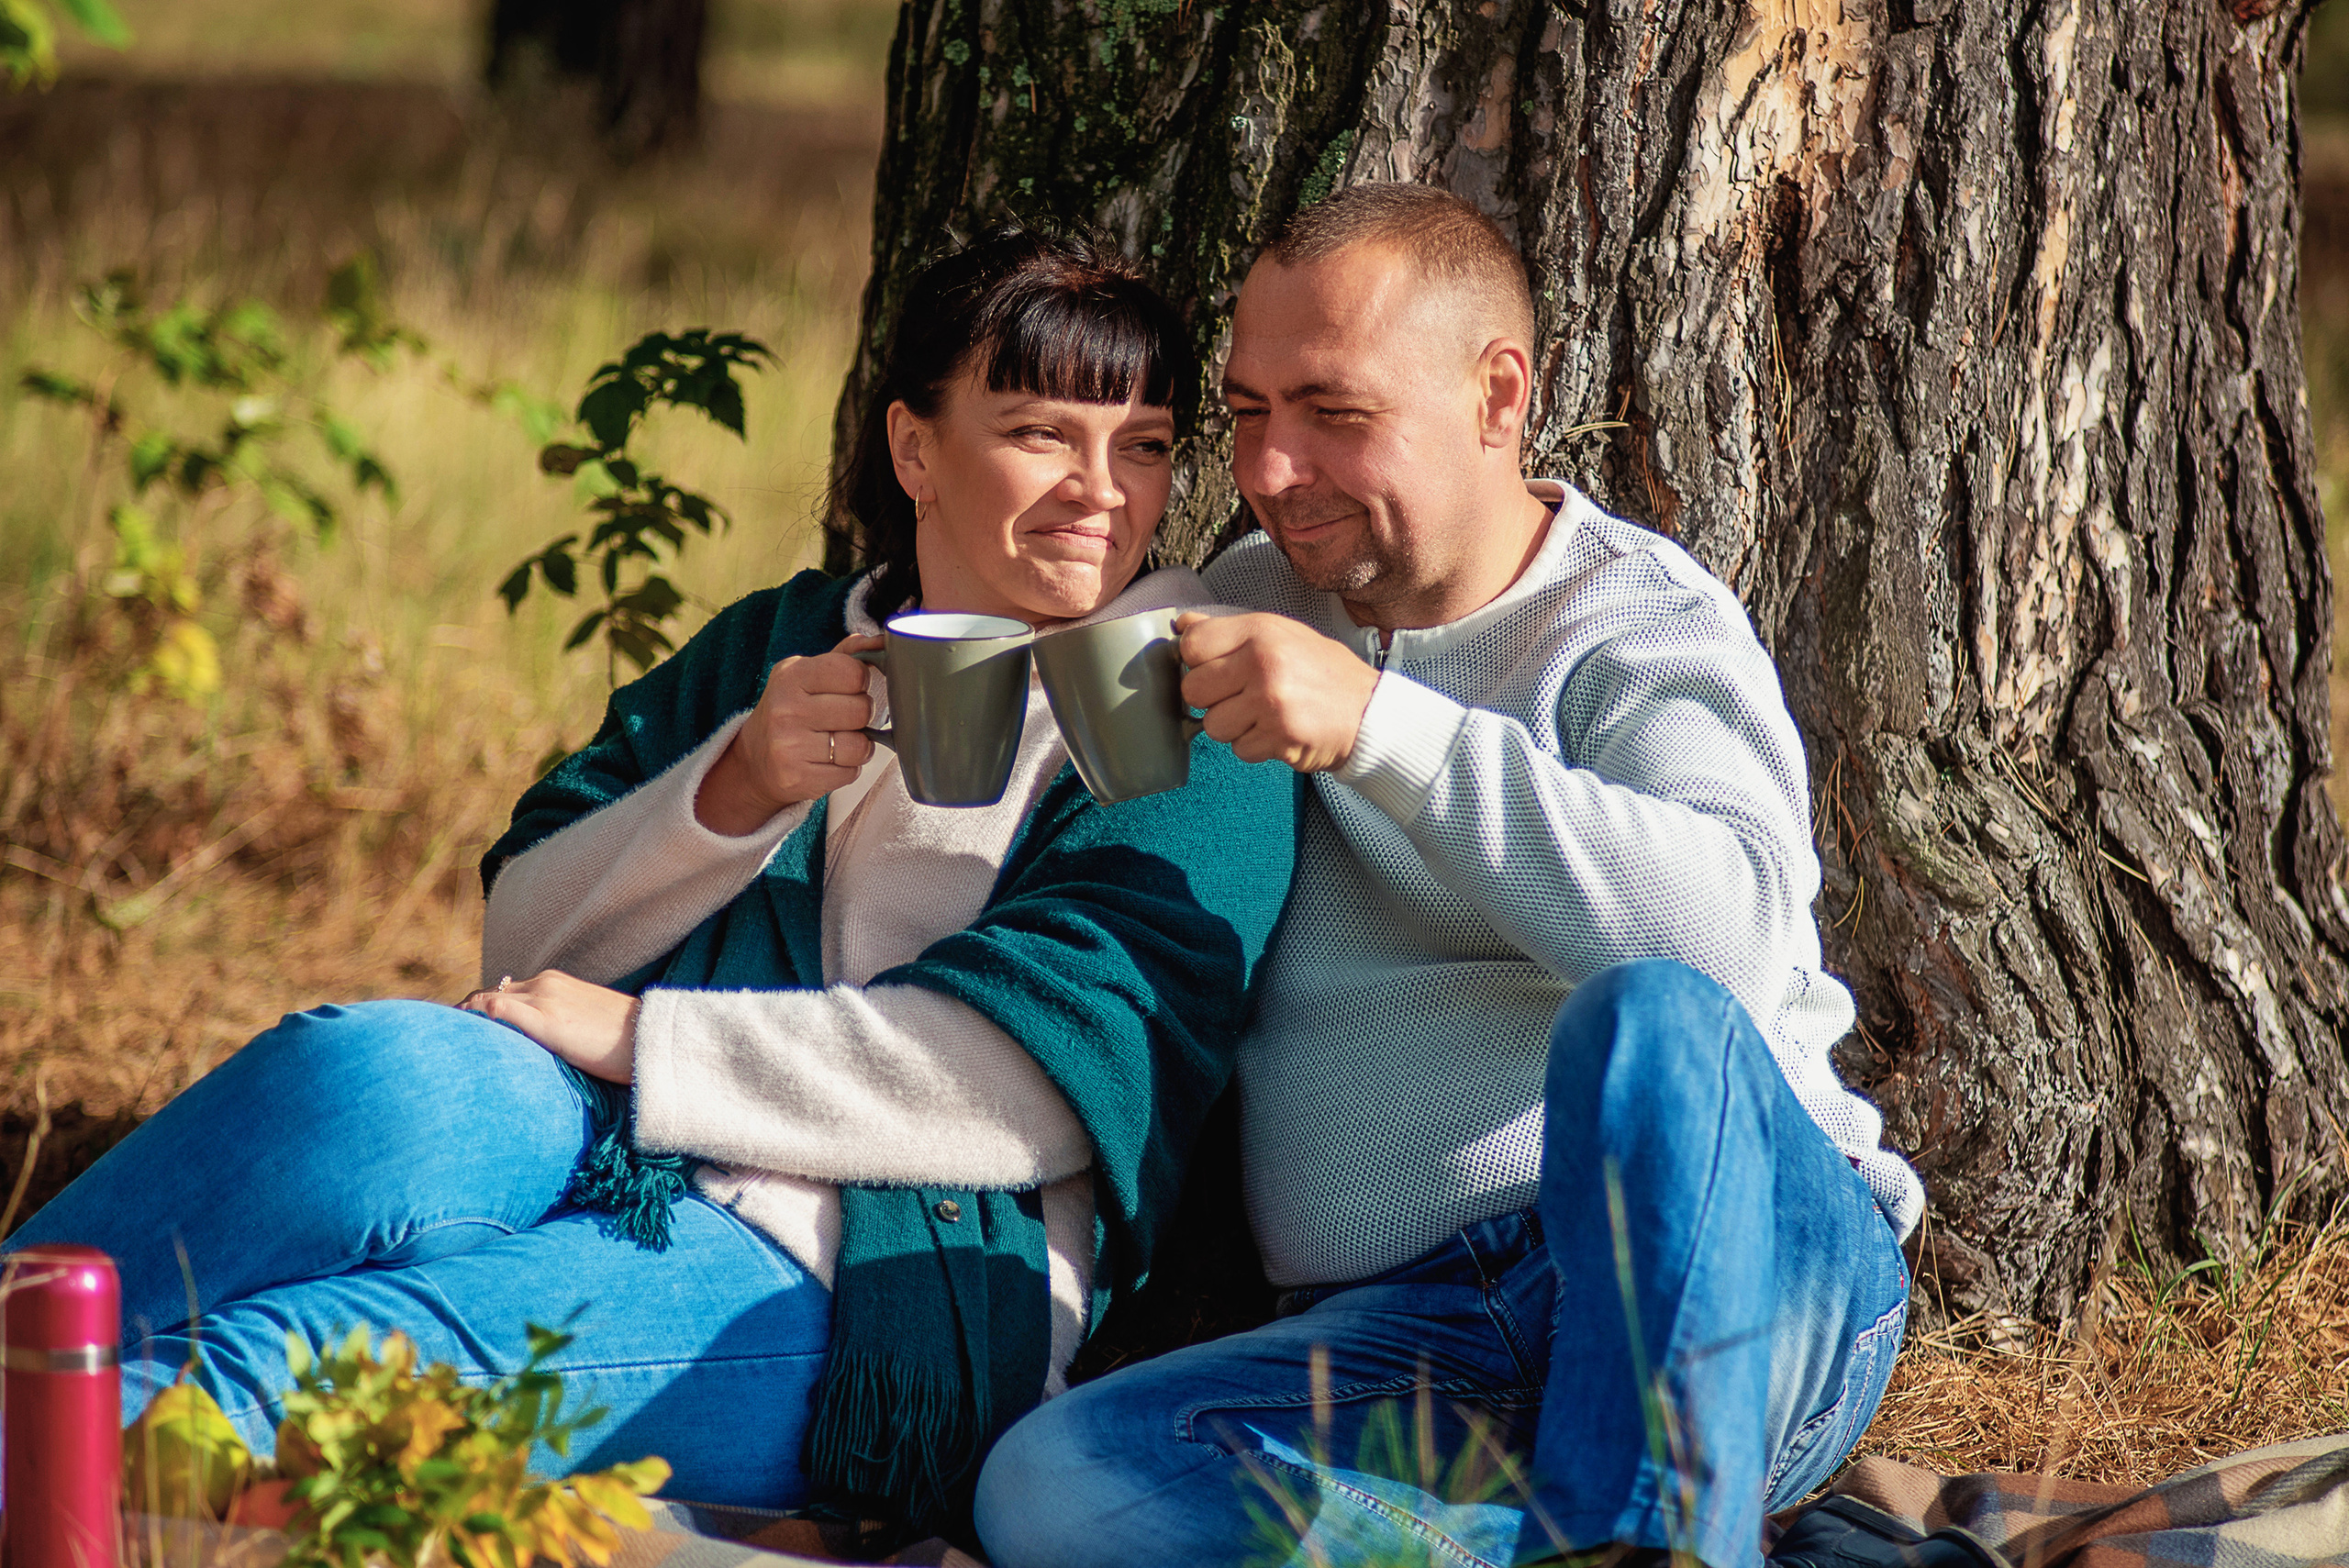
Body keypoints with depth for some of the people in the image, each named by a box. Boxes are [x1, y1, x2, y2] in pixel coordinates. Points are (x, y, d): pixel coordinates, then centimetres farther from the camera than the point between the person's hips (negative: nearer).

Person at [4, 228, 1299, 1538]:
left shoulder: (1194, 738, 5)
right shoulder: (771, 649, 21)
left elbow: (1044, 1080, -10)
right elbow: (526, 947, 15)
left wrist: (639, 1038, -10)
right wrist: (734, 792, -4)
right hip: (616, 1171, 5)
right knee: (384, 1079, -32)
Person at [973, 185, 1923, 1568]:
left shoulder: (1646, 630, 1)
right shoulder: (1244, 613, 19)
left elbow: (1734, 928, -21)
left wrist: (1380, 724, -25)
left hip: (1742, 1294, -4)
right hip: (1406, 1337, 4)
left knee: (1649, 1020, -37)